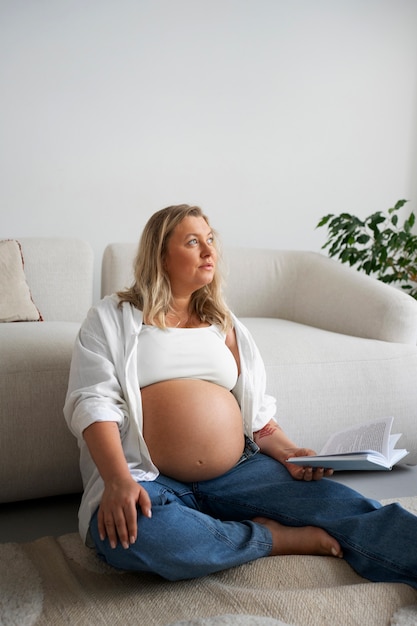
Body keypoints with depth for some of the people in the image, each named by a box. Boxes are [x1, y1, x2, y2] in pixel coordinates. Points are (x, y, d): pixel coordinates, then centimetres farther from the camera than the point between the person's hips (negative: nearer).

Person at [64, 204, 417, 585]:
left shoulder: (223, 324, 21)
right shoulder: (113, 317, 7)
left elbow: (255, 409, 17)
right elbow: (94, 401, -6)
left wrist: (287, 452, -4)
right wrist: (118, 481, -23)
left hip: (238, 473, 4)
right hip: (152, 481, -3)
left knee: (342, 505, -20)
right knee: (124, 534, -38)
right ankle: (273, 537, -22)